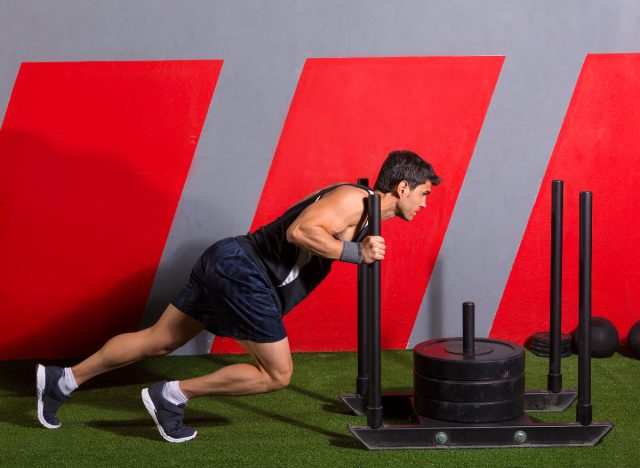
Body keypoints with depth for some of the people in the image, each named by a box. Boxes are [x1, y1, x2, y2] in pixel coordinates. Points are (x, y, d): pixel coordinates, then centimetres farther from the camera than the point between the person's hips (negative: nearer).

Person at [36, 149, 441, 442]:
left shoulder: (360, 209, 19)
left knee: (159, 340, 15)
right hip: (243, 270, -10)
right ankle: (172, 396, 2)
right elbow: (299, 231, -27)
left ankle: (64, 381, 18)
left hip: (228, 264, 10)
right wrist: (356, 252, -22)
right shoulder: (355, 199, -14)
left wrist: (363, 251, 4)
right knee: (276, 374, -1)